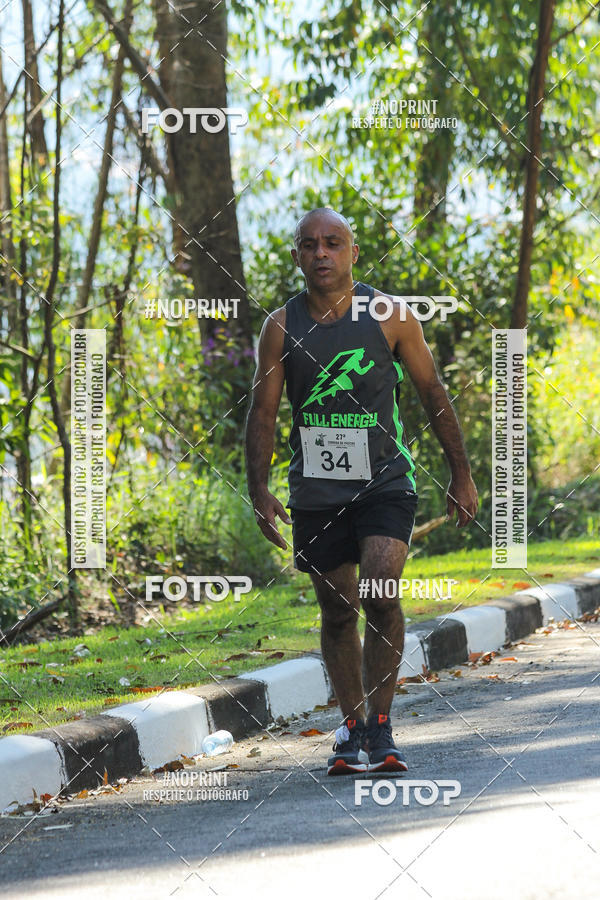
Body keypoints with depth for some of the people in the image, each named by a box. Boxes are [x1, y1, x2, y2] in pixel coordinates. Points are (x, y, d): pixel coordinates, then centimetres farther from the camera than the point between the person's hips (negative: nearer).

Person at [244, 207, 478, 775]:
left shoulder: (391, 317, -2)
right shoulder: (281, 327, 0)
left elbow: (432, 393, 6)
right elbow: (262, 411, 3)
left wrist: (460, 472, 6)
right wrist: (258, 491, -5)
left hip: (385, 481, -2)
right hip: (316, 492, 2)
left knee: (380, 595, -20)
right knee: (337, 612, 8)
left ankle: (380, 725, -13)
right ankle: (352, 729, 22)